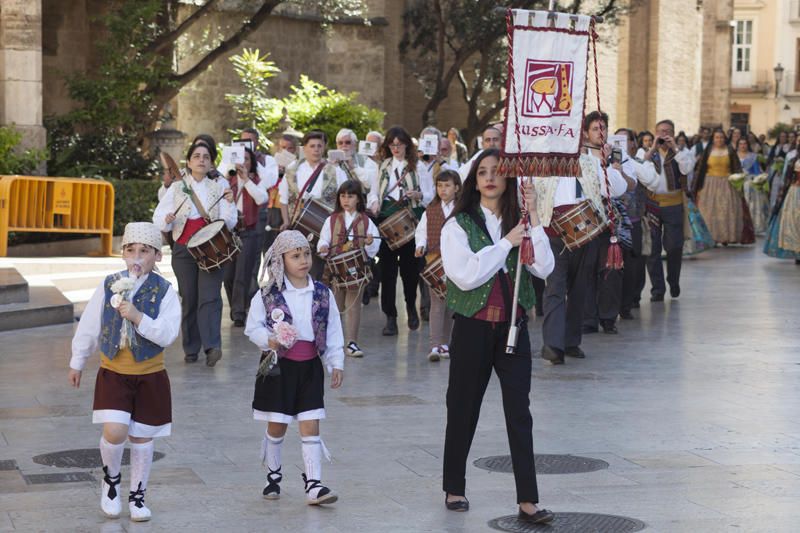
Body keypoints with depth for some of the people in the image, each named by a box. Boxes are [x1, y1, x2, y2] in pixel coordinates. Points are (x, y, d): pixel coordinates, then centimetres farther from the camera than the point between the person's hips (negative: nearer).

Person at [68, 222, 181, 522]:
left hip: (150, 377, 0)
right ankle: (111, 479, 15)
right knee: (114, 432, -15)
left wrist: (137, 316, -29)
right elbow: (89, 326, 6)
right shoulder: (109, 286, -3)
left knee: (141, 439, 9)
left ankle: (137, 495, 28)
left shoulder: (165, 292, -8)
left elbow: (168, 334, -18)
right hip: (113, 373, 0)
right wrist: (77, 363, 13)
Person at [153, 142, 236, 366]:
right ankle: (191, 349, 12)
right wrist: (167, 219, -15)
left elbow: (229, 224, 2)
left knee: (209, 297, -14)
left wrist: (229, 203, -15)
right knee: (188, 299, 4)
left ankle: (212, 346, -23)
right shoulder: (177, 188, 8)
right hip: (184, 249, 2)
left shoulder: (220, 186, 5)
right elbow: (158, 218, 7)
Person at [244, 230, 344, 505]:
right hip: (279, 366, -2)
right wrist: (270, 340, -22)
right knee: (277, 426, 8)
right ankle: (273, 476, 28)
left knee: (311, 426, -2)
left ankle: (313, 485, -4)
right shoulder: (267, 294, -6)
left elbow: (333, 332, 6)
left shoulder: (322, 294, 2)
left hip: (310, 367, 2)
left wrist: (336, 363, 3)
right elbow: (253, 327, -3)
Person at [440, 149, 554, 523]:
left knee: (519, 413, -2)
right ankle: (454, 488, 26)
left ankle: (528, 501, -4)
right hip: (473, 327, -2)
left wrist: (533, 217, -12)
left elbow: (544, 268, -8)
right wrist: (506, 244, -13)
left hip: (513, 327, 2)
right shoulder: (459, 225, -2)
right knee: (463, 410, 9)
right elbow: (465, 276, -15)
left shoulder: (518, 222, 6)